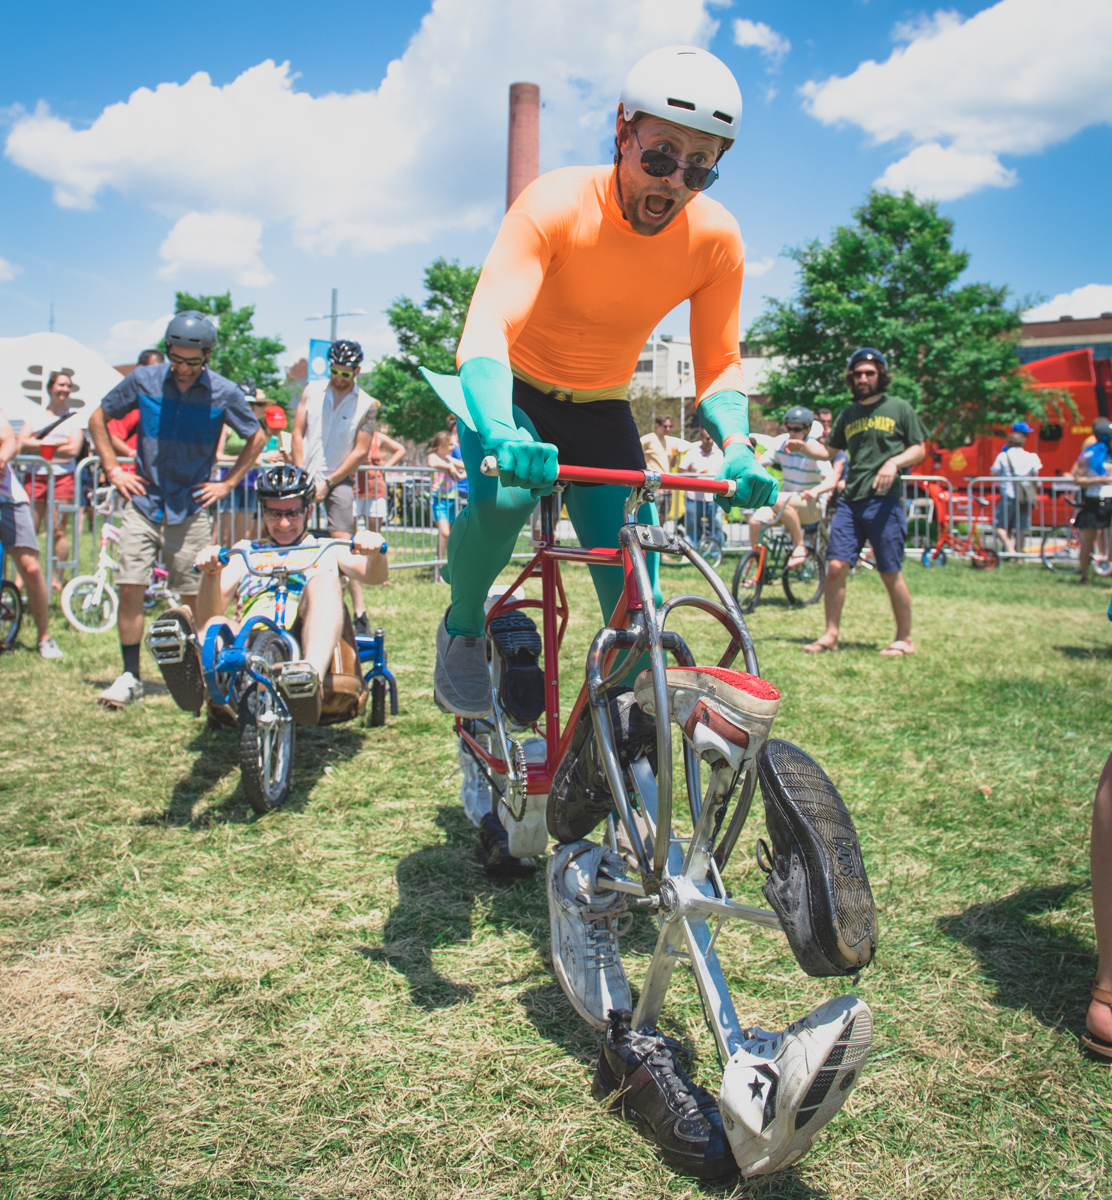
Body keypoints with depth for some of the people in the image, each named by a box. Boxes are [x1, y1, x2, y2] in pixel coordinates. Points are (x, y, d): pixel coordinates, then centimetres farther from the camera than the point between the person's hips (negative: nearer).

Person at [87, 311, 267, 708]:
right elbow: (98, 418, 11)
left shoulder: (224, 392, -5)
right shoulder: (144, 379, -2)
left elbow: (257, 437, 10)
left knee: (195, 596, 2)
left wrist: (227, 483, 3)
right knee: (129, 587, -6)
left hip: (191, 507, -1)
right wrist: (114, 471, 4)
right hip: (144, 500, 1)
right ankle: (130, 676, 5)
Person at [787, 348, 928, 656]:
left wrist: (894, 462, -14)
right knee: (836, 566, -5)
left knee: (891, 574, -2)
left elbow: (919, 449, 4)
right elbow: (830, 450, 21)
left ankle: (904, 638, 12)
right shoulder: (848, 414, 16)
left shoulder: (899, 408, 5)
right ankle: (830, 634, 6)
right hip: (850, 501, 4)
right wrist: (804, 447, 3)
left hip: (885, 501, -4)